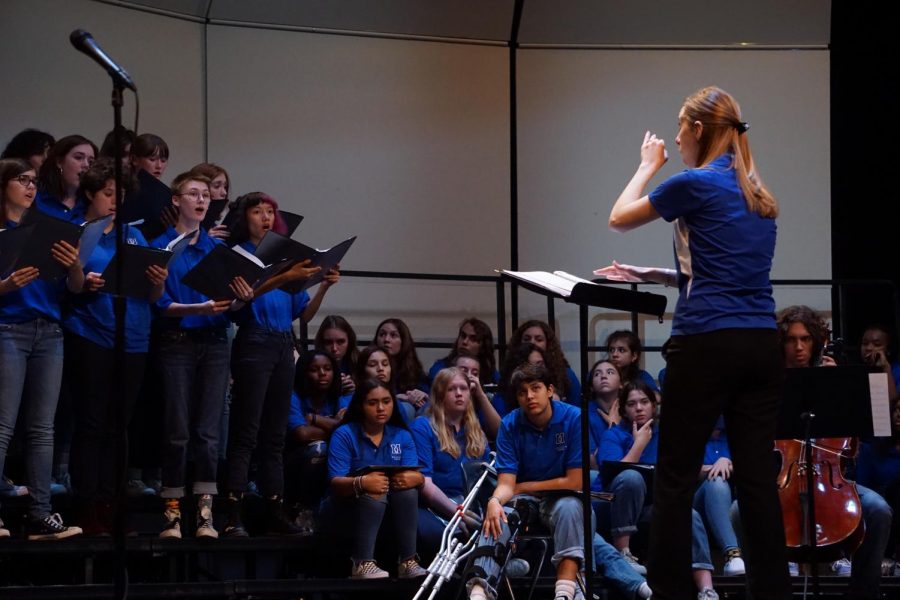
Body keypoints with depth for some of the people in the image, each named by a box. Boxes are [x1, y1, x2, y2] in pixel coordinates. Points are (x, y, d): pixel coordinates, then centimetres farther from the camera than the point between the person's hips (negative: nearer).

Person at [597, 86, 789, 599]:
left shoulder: (695, 185, -5)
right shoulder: (761, 198, 17)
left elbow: (620, 218, 9)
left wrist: (649, 165, 23)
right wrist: (651, 275, 24)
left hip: (708, 344, -7)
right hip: (762, 345, 7)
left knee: (676, 478, -1)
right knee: (758, 477, 5)